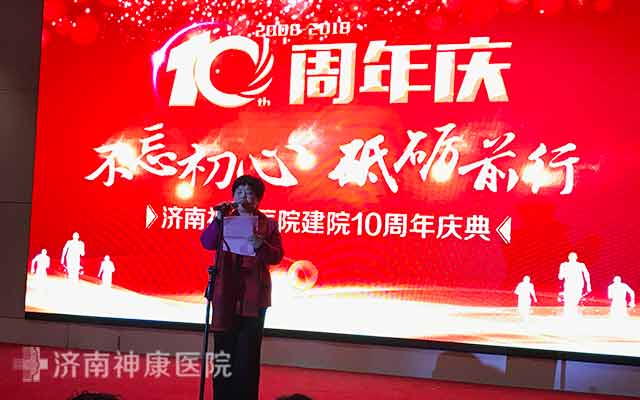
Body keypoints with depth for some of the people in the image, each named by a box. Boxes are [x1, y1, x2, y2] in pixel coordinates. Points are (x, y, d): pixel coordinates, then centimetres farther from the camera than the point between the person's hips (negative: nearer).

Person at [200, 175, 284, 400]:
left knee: (248, 353, -2)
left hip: (253, 296, -1)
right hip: (225, 294, 1)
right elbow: (207, 243, -4)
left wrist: (261, 245, -22)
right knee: (224, 350, 4)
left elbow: (277, 256, -3)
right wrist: (218, 219, -18)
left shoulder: (268, 225, 8)